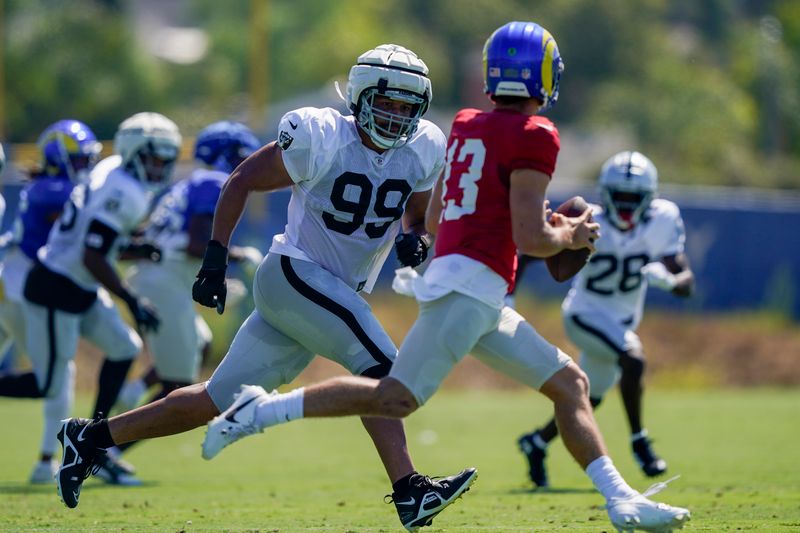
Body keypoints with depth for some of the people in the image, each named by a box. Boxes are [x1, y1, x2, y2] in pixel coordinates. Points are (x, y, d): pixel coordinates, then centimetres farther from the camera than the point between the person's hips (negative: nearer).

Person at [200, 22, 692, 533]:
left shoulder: (467, 125, 16)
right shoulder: (534, 136, -8)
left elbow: (434, 220, 23)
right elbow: (529, 239, -14)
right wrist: (568, 236, 8)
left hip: (480, 299, 10)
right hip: (468, 284, -10)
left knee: (570, 384, 9)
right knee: (396, 398, -10)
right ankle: (263, 410, -5)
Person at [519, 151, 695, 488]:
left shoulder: (661, 223, -15)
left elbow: (687, 283, -17)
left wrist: (668, 280, -36)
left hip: (622, 321, 5)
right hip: (586, 316, -5)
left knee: (589, 400, 16)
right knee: (633, 359, -30)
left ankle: (537, 442, 40)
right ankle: (639, 442, -17)